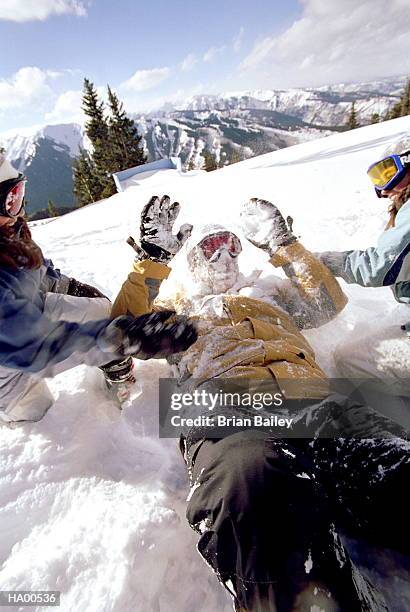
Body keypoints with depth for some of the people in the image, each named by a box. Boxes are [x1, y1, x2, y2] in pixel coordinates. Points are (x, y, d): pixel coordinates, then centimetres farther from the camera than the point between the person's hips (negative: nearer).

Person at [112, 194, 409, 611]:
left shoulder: (266, 294, 38)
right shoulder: (176, 308, 32)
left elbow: (328, 303, 31)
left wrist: (282, 244, 30)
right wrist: (151, 259, 17)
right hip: (220, 408, -2)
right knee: (244, 483, -40)